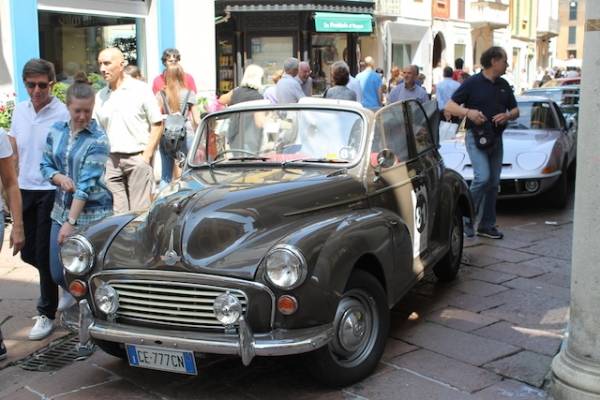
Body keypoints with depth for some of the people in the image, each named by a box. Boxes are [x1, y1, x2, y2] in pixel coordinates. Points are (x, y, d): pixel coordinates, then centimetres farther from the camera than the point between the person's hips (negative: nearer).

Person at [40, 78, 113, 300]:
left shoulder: (98, 139, -14)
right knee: (58, 274, 10)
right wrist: (60, 178, -14)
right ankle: (73, 296, 40)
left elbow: (87, 184, -19)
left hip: (91, 214, -5)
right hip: (61, 209, 5)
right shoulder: (56, 130, 3)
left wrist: (71, 222, -22)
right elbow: (45, 165, 10)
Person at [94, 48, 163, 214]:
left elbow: (157, 124, -1)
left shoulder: (140, 89, 0)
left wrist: (147, 155, -8)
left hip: (137, 158, -4)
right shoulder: (100, 97, 12)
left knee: (140, 211, -3)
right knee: (117, 212, 2)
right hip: (111, 160, 4)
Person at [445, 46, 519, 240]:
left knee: (493, 182, 7)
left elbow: (515, 110, 19)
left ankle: (487, 225, 16)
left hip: (496, 137, 7)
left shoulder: (504, 85, 13)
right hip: (476, 136, -7)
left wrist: (507, 115, -4)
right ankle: (466, 217, -3)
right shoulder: (472, 83, -5)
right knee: (482, 177, -20)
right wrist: (468, 112, -26)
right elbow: (449, 106, -8)